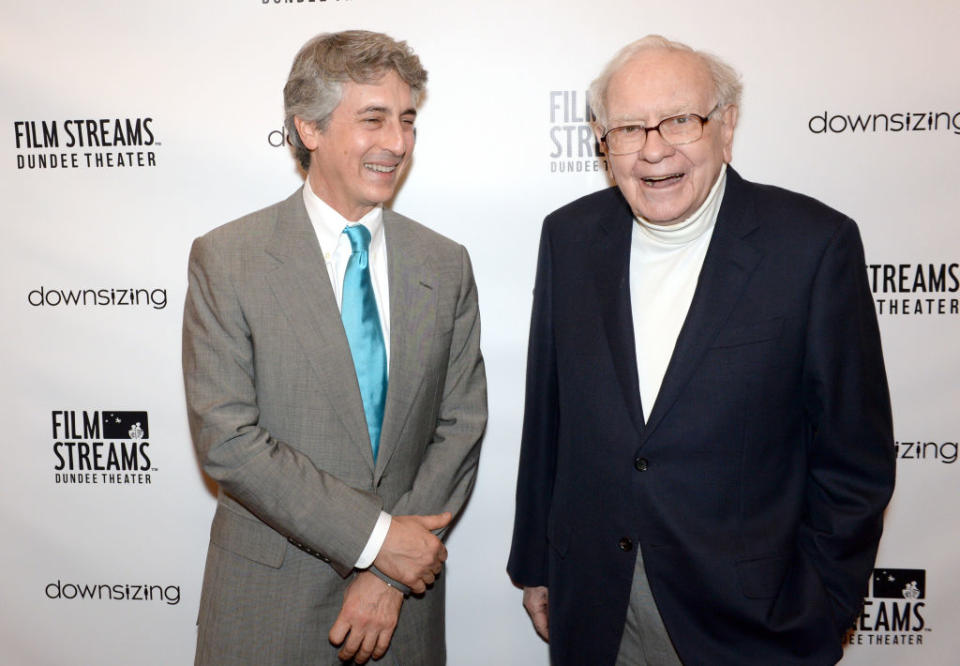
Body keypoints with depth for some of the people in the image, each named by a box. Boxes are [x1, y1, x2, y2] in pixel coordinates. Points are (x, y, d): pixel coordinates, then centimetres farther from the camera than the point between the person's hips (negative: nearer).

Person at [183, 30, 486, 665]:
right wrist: (374, 536, -17)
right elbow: (226, 437, -15)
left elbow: (461, 426, -2)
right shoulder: (225, 260, -9)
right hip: (270, 595, -2)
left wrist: (392, 575, -10)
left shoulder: (446, 266, 0)